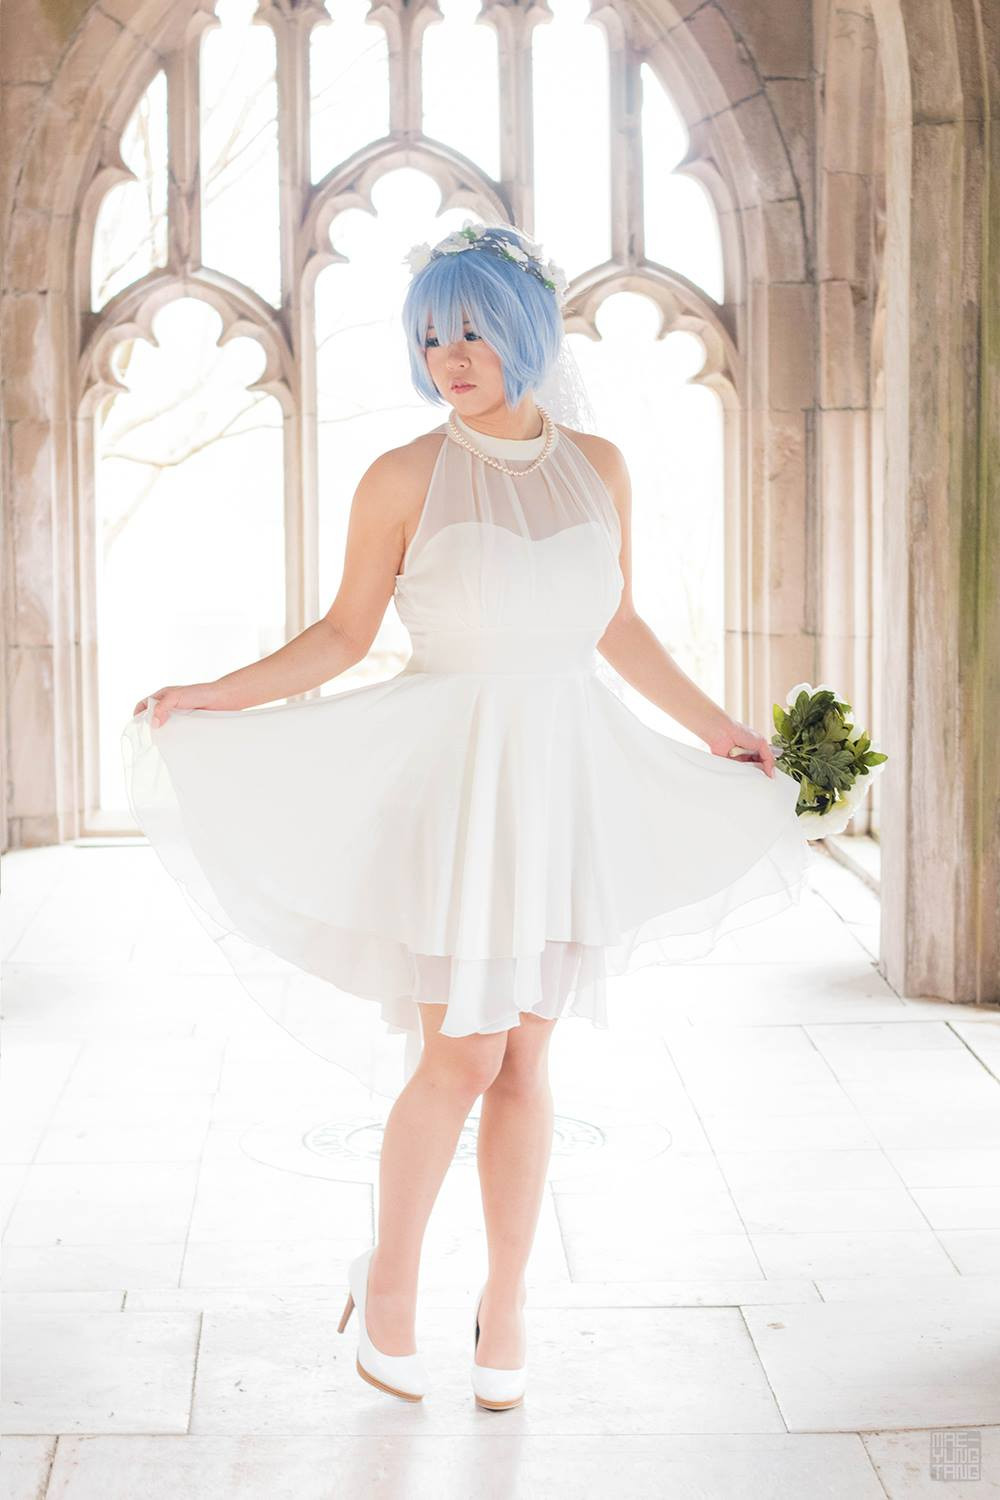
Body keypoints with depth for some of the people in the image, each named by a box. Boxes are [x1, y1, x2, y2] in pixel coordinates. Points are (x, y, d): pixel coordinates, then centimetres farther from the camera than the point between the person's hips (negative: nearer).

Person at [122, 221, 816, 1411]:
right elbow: (346, 633, 1)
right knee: (462, 1057, -5)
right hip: (452, 776, -3)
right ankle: (388, 1276, 19)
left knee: (525, 1059, 7)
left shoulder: (597, 467, 7)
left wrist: (714, 727, 22)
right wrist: (215, 698, -10)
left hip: (565, 778, 3)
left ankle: (506, 1302, 22)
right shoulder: (403, 479, -4)